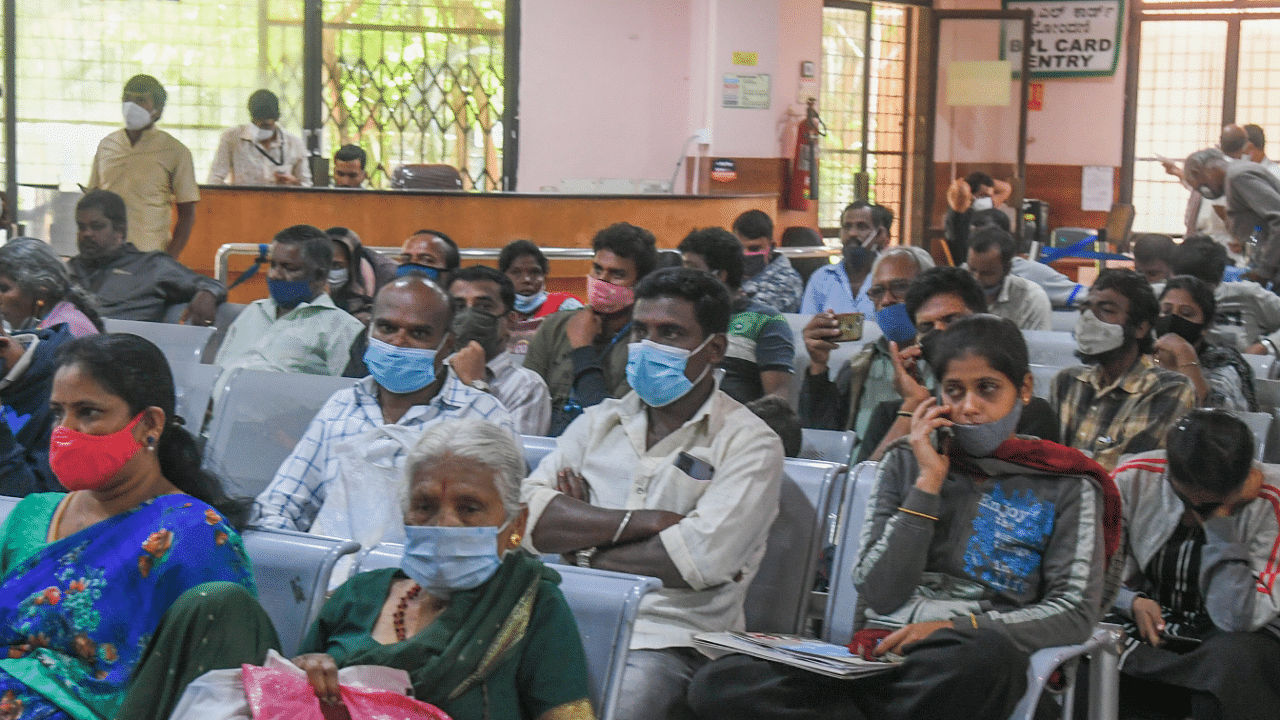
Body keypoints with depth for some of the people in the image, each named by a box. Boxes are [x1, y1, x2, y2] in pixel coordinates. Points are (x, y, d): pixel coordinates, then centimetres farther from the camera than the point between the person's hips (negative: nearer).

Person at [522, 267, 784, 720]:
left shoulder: (749, 443, 3)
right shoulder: (600, 423, 18)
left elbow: (702, 557, -14)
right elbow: (526, 516, 1)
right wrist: (640, 521, -9)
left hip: (669, 639, -4)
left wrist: (586, 546, -2)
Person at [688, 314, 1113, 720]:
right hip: (879, 653, 2)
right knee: (719, 683, -27)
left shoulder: (1065, 487, 12)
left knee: (988, 651, -44)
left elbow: (1077, 612, 0)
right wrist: (928, 484, 1)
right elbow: (880, 598, 6)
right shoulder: (905, 465, 19)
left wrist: (958, 627, -11)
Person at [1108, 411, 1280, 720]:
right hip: (1144, 628, 2)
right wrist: (1132, 602, -15)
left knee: (1235, 658, -38)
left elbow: (1238, 619, -22)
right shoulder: (1133, 478, -6)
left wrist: (1219, 519, -22)